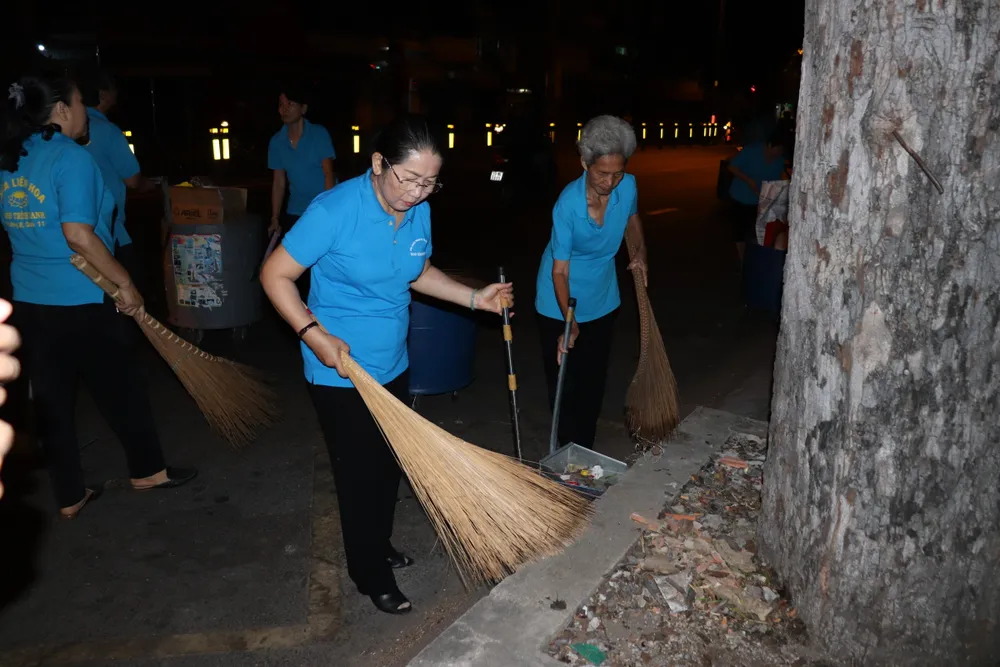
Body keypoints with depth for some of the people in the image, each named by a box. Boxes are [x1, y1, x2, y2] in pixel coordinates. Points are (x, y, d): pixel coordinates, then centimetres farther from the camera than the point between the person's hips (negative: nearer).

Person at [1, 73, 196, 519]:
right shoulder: (71, 157, -16)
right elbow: (79, 235, -24)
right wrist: (125, 284, -16)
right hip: (83, 301, -7)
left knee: (51, 399, 12)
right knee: (121, 390, 11)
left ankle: (69, 496, 23)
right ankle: (147, 470, 28)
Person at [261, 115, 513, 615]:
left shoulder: (419, 211, -4)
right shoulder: (334, 211, -24)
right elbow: (275, 275, -17)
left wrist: (475, 298, 2)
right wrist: (314, 335, -28)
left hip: (392, 366, 7)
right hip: (340, 374, -6)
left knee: (388, 464, 21)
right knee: (360, 474, 7)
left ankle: (379, 545, 46)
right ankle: (370, 575, 29)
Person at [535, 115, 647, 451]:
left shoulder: (628, 186, -15)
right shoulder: (568, 204, -28)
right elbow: (559, 271, -25)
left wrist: (640, 251, 2)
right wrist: (568, 323, -32)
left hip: (602, 301, 5)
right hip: (560, 305, -4)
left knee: (594, 380, 13)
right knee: (563, 382, 2)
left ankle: (585, 450, 28)